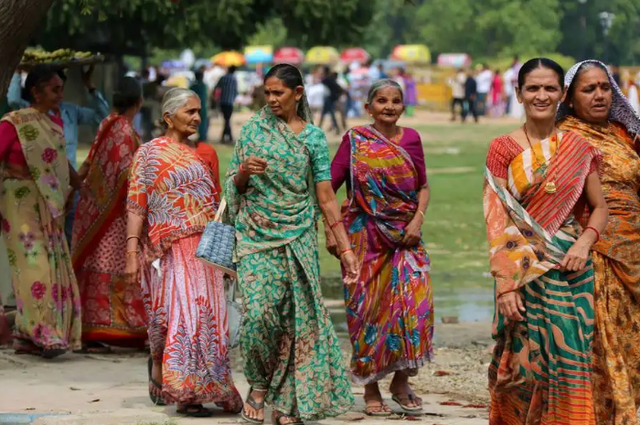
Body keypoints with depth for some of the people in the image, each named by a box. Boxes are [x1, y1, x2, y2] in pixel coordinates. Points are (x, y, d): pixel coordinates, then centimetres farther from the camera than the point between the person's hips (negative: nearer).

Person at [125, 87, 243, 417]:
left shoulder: (198, 154, 18)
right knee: (181, 313, -11)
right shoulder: (149, 152, 0)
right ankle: (185, 392, -8)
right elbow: (136, 205, -6)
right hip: (171, 248, -6)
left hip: (204, 250, 6)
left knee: (206, 316, 5)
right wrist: (131, 252, -14)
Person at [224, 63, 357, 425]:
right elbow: (235, 187, 12)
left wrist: (346, 249, -4)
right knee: (259, 314, -13)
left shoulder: (313, 137, 3)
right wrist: (245, 172, -13)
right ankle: (259, 385, 9)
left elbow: (326, 197, 1)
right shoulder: (253, 130, 6)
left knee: (298, 317, -1)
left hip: (298, 240, 0)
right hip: (256, 236, 0)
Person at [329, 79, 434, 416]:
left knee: (414, 303, -9)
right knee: (368, 310, 1)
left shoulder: (410, 139, 6)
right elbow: (328, 186, -1)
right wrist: (330, 231, -8)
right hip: (365, 237, -2)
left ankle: (401, 382, 6)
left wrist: (418, 220, -4)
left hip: (405, 236, 2)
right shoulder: (354, 141, -1)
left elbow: (423, 187, 12)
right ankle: (370, 389, 14)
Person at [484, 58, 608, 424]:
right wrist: (504, 285, -14)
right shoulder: (503, 149, -1)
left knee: (569, 362, 0)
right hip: (522, 271, -2)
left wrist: (585, 243, -11)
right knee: (522, 364, 0)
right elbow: (496, 221, -6)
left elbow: (600, 208, 11)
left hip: (570, 270, 2)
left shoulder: (579, 149, 7)